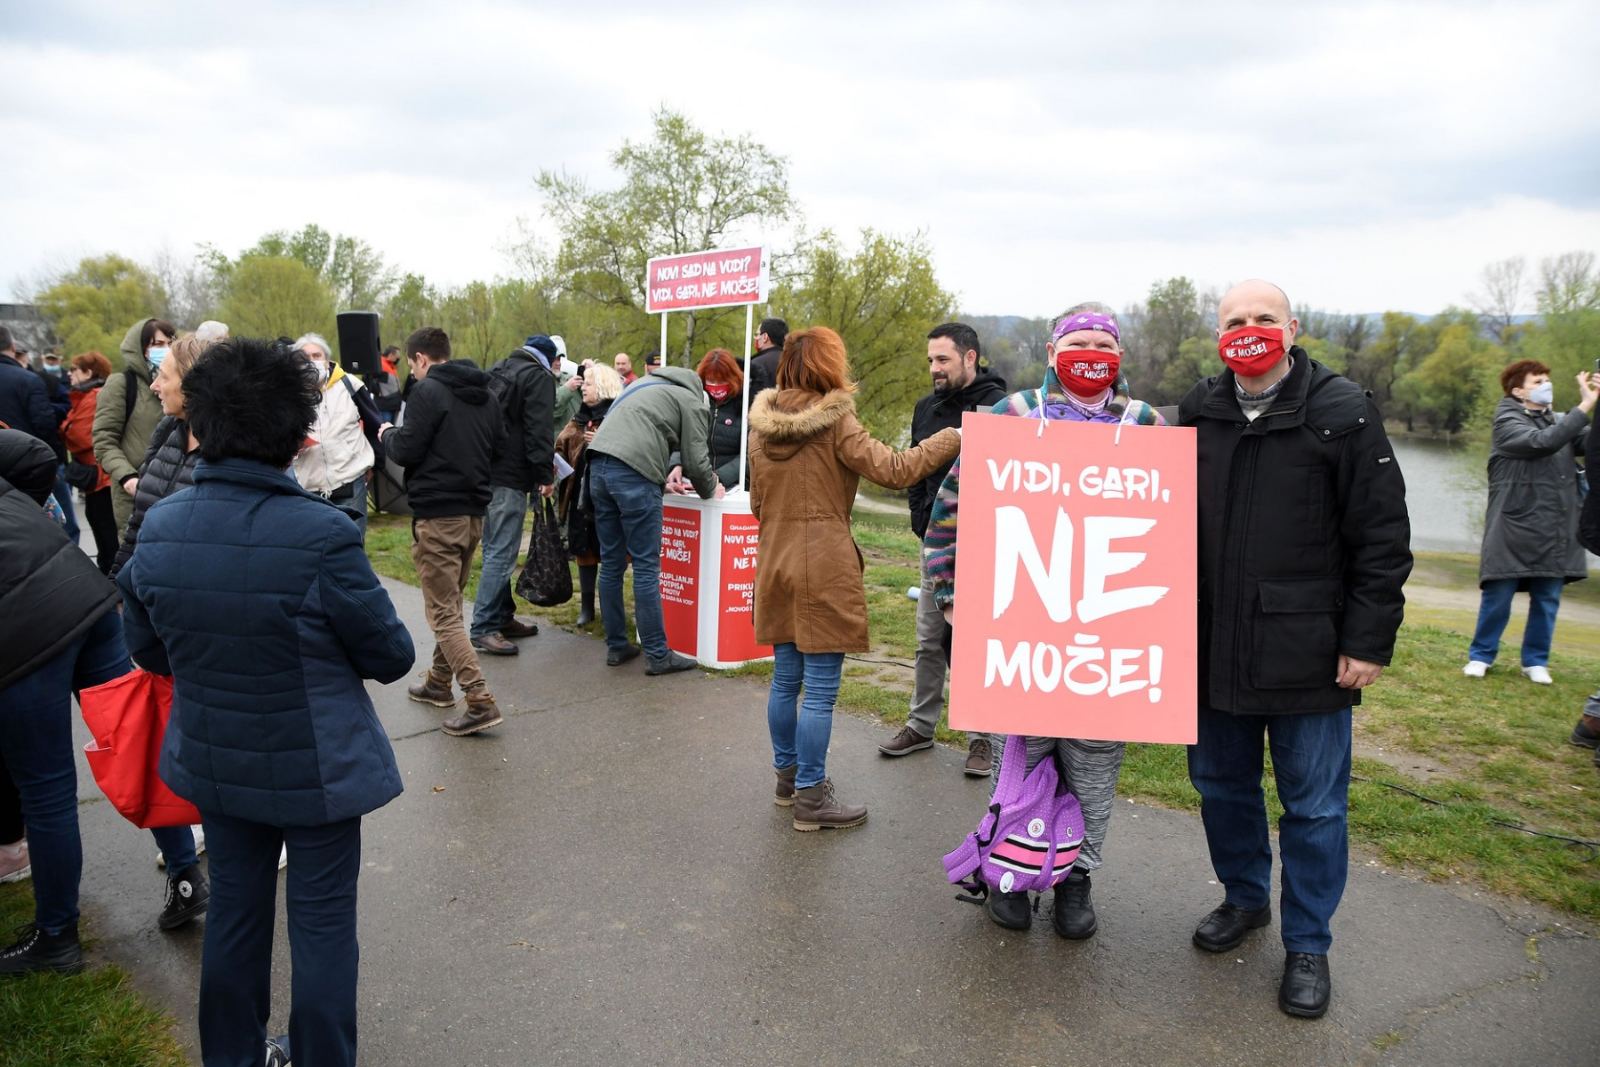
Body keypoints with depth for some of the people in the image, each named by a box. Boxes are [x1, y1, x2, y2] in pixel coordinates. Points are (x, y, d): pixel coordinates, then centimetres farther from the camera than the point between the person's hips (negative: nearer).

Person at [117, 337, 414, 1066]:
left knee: (233, 911, 22)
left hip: (213, 761, 6)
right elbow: (391, 657, -16)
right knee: (321, 924, 11)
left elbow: (147, 652, 4)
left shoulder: (159, 529, -9)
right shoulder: (322, 535, -27)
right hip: (316, 766, -5)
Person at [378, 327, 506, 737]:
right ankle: (439, 683, 32)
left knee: (443, 613, -5)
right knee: (451, 603, 21)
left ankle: (481, 702, -11)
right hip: (474, 512, 8)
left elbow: (406, 451, -13)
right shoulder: (485, 396, 13)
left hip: (437, 515, -8)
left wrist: (389, 434, 7)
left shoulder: (428, 391, -11)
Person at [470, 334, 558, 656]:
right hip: (510, 476, -9)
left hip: (485, 471, 9)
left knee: (496, 549, 15)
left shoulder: (497, 371, 19)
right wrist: (545, 474, -13)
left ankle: (502, 617, 22)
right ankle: (483, 627, -8)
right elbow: (539, 429, -15)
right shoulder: (539, 376, -6)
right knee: (501, 553, -8)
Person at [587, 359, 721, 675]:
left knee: (611, 563, 12)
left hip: (599, 465, 7)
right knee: (646, 566, -2)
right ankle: (656, 654, 3)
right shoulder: (691, 401, 9)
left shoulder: (647, 385, 32)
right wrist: (710, 492, 23)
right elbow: (696, 460, 5)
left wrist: (662, 482, 33)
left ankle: (616, 647, 20)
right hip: (633, 474, -7)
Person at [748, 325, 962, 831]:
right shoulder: (835, 423, -13)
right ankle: (811, 797, 9)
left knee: (786, 679, 17)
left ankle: (788, 775, 32)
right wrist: (954, 438, -9)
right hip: (824, 572, -7)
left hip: (776, 569, 7)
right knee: (820, 689, 1)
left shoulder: (762, 425, 6)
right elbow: (894, 469, -19)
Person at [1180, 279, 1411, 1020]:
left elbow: (1382, 537, -7)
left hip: (1307, 655, -4)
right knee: (1221, 784, 17)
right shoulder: (1196, 415, 5)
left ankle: (1307, 944, 25)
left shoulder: (1342, 413, -7)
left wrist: (1368, 641, -11)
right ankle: (1244, 898, 39)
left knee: (1313, 804, 7)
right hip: (1214, 652, 4)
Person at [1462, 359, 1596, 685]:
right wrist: (1585, 406, -21)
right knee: (1498, 597, 1)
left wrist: (1589, 406, -13)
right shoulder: (1508, 423, -4)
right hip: (1514, 528, -5)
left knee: (1547, 599, 9)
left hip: (1555, 530, 5)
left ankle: (1535, 661, 21)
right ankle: (1481, 655, 15)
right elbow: (1543, 442, -21)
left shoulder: (1557, 422, 14)